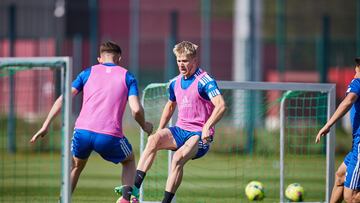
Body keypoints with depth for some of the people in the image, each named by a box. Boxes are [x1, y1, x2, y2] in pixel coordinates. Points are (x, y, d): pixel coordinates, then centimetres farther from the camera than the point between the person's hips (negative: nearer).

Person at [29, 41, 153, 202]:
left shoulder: (88, 73, 17)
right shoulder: (127, 77, 12)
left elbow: (63, 99, 8)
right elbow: (136, 109, -2)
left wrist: (45, 126, 9)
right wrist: (144, 127, 18)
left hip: (83, 131, 2)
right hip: (110, 136, -2)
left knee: (76, 167, 30)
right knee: (129, 161, 27)